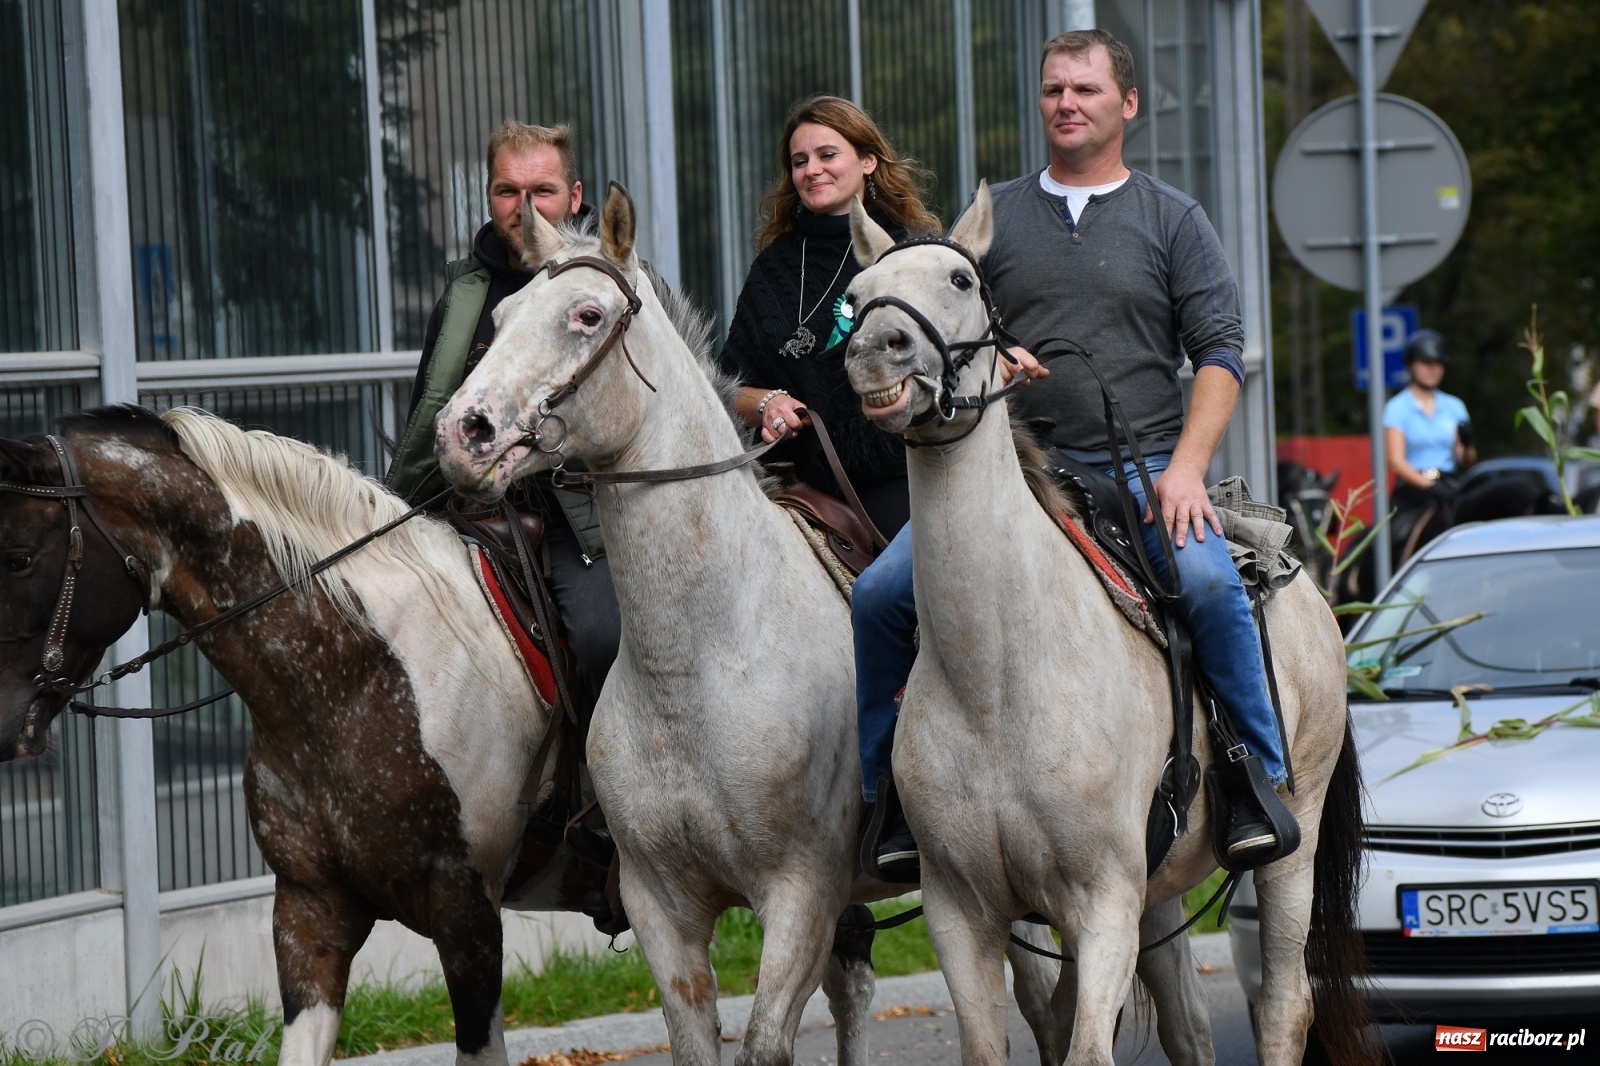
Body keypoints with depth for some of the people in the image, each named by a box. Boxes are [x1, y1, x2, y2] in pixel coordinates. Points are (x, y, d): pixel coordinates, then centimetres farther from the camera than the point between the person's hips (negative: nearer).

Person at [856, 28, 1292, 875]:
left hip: (1140, 467, -2)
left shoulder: (1172, 220, 10)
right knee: (882, 595, -16)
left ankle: (1261, 782, -16)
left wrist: (1184, 469, -11)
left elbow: (1220, 351, 4)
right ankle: (879, 790, -1)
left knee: (1210, 582, -31)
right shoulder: (993, 217, 15)